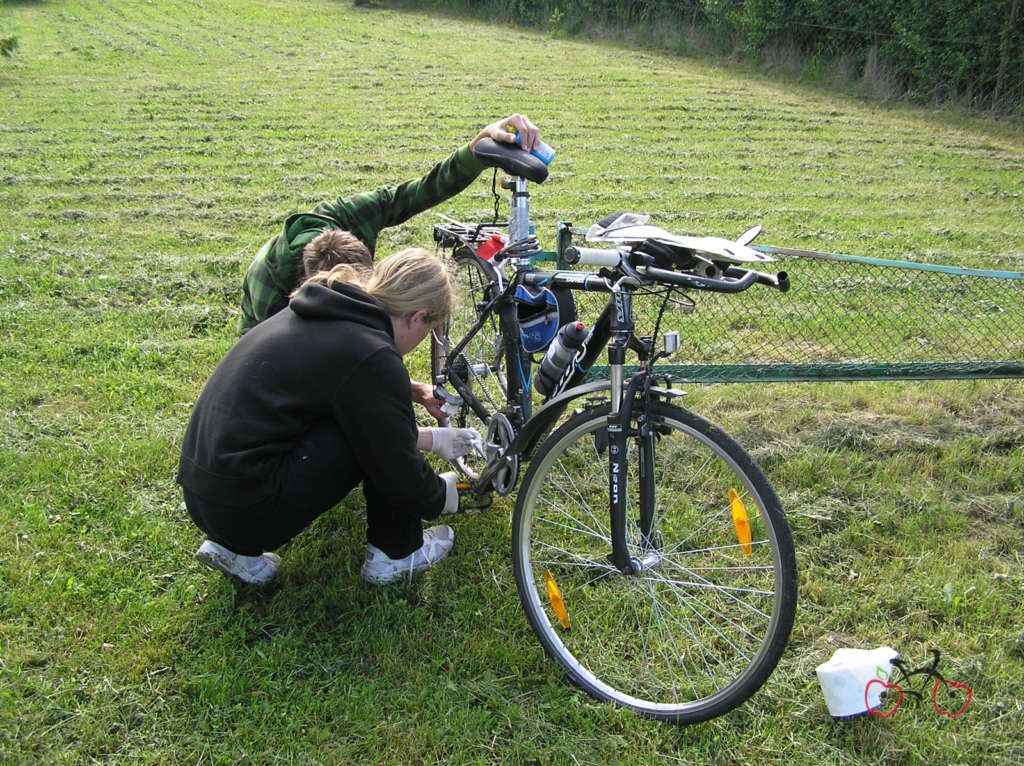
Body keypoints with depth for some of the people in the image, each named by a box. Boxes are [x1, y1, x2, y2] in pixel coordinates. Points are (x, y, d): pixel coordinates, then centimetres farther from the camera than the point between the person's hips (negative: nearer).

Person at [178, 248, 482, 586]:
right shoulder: (372, 358, -16)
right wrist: (443, 495, 13)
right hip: (247, 510, -9)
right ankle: (395, 554, 14)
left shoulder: (319, 314, 11)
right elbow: (403, 478, -7)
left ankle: (236, 548, 18)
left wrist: (431, 438, 32)